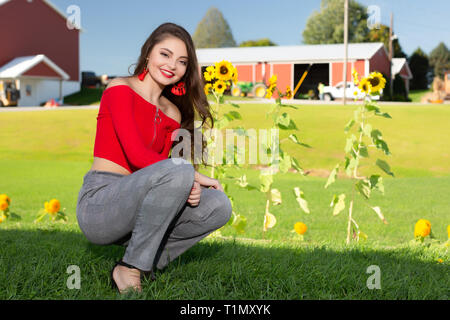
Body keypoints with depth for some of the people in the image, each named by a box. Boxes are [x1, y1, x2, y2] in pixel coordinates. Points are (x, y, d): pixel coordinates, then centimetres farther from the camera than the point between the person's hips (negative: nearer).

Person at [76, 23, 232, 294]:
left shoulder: (172, 113, 15)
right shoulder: (120, 89, -5)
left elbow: (158, 167, 9)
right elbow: (137, 154, -17)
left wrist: (189, 186, -13)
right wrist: (193, 175, -14)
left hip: (131, 207, 7)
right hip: (98, 205, -7)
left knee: (219, 206, -9)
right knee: (178, 171, -31)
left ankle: (145, 263, -2)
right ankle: (130, 268, -18)